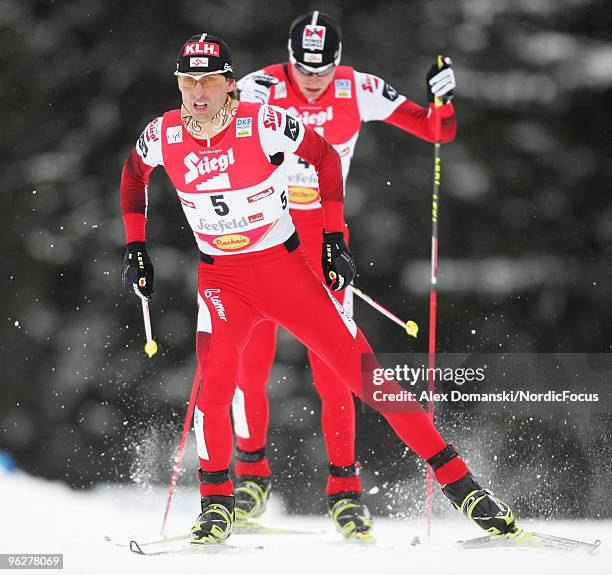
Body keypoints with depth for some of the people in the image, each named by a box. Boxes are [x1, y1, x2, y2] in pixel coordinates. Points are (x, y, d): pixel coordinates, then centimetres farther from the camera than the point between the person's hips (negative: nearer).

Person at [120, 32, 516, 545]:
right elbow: (133, 174, 15)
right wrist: (136, 247, 12)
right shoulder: (162, 136, -9)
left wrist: (335, 237, -1)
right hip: (221, 278, 2)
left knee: (363, 370, -6)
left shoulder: (265, 124, -17)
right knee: (214, 381, -22)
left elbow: (325, 158, 0)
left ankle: (456, 479, 0)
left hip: (286, 265, -2)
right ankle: (216, 503, -1)